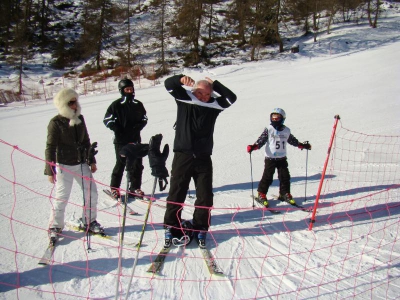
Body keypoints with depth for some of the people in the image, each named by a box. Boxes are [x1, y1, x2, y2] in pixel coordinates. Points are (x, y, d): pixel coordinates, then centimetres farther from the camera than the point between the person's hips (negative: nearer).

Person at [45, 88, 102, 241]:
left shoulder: (80, 119, 6)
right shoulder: (56, 123, -10)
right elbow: (50, 147, -9)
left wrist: (92, 160, 16)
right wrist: (50, 170, -10)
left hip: (82, 163, 6)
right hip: (64, 165, -5)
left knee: (91, 192, 7)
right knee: (61, 197, 0)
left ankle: (89, 221, 25)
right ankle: (55, 226, 18)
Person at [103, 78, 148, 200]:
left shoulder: (138, 105, 8)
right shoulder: (116, 105, -3)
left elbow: (144, 119, 16)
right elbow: (107, 120, -2)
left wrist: (137, 127, -3)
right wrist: (118, 130, -13)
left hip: (135, 139, 4)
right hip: (121, 140, -4)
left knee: (137, 164, 6)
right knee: (120, 164, 2)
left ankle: (135, 187, 18)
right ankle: (114, 188, 15)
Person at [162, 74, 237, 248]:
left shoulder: (214, 105, 8)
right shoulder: (184, 99, 3)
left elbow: (231, 98, 0)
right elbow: (169, 84, -6)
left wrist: (214, 84, -2)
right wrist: (181, 79, -25)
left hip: (203, 158, 2)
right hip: (182, 156, -2)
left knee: (205, 196, 4)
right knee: (176, 193, 3)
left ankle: (200, 229, 19)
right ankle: (171, 227, 17)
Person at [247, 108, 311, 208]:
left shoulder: (286, 130, 5)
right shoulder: (268, 129, -6)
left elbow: (292, 140, 20)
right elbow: (261, 140, -11)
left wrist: (302, 145, 19)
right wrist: (253, 146, -27)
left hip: (282, 158, 4)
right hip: (270, 158, -4)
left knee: (285, 176, 6)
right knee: (267, 177, -2)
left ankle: (285, 194, 22)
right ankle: (261, 195, 10)